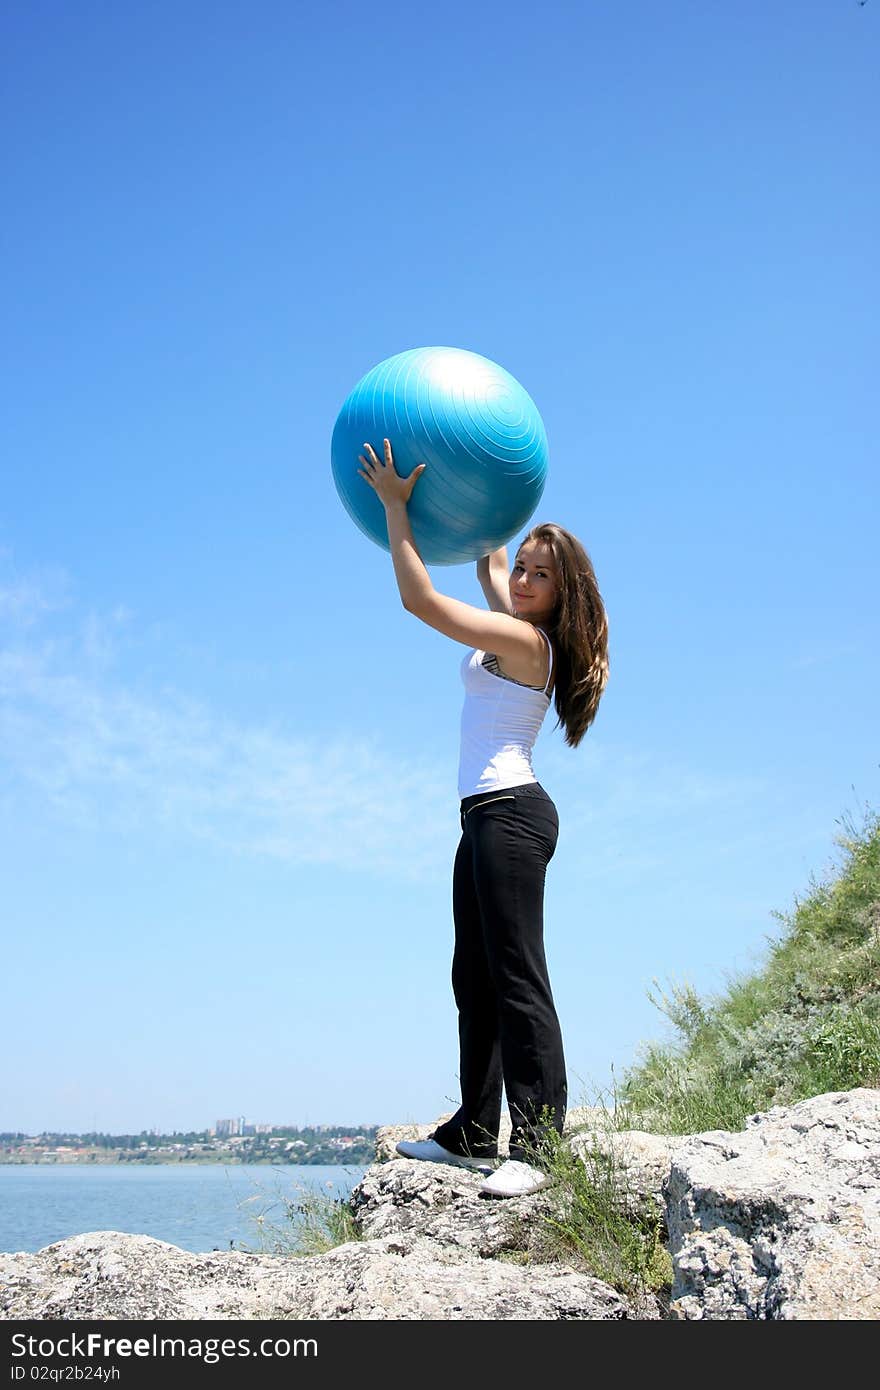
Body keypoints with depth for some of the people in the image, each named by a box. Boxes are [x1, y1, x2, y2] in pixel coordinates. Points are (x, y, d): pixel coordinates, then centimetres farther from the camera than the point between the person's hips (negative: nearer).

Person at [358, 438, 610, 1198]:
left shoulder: (525, 639, -11)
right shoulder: (515, 631, 15)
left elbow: (420, 599, -14)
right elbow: (489, 567, 37)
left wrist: (395, 505, -7)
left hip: (509, 813, -10)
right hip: (488, 820, 10)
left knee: (517, 979, -14)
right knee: (476, 979, 11)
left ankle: (536, 1145, -14)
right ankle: (475, 1134, 17)